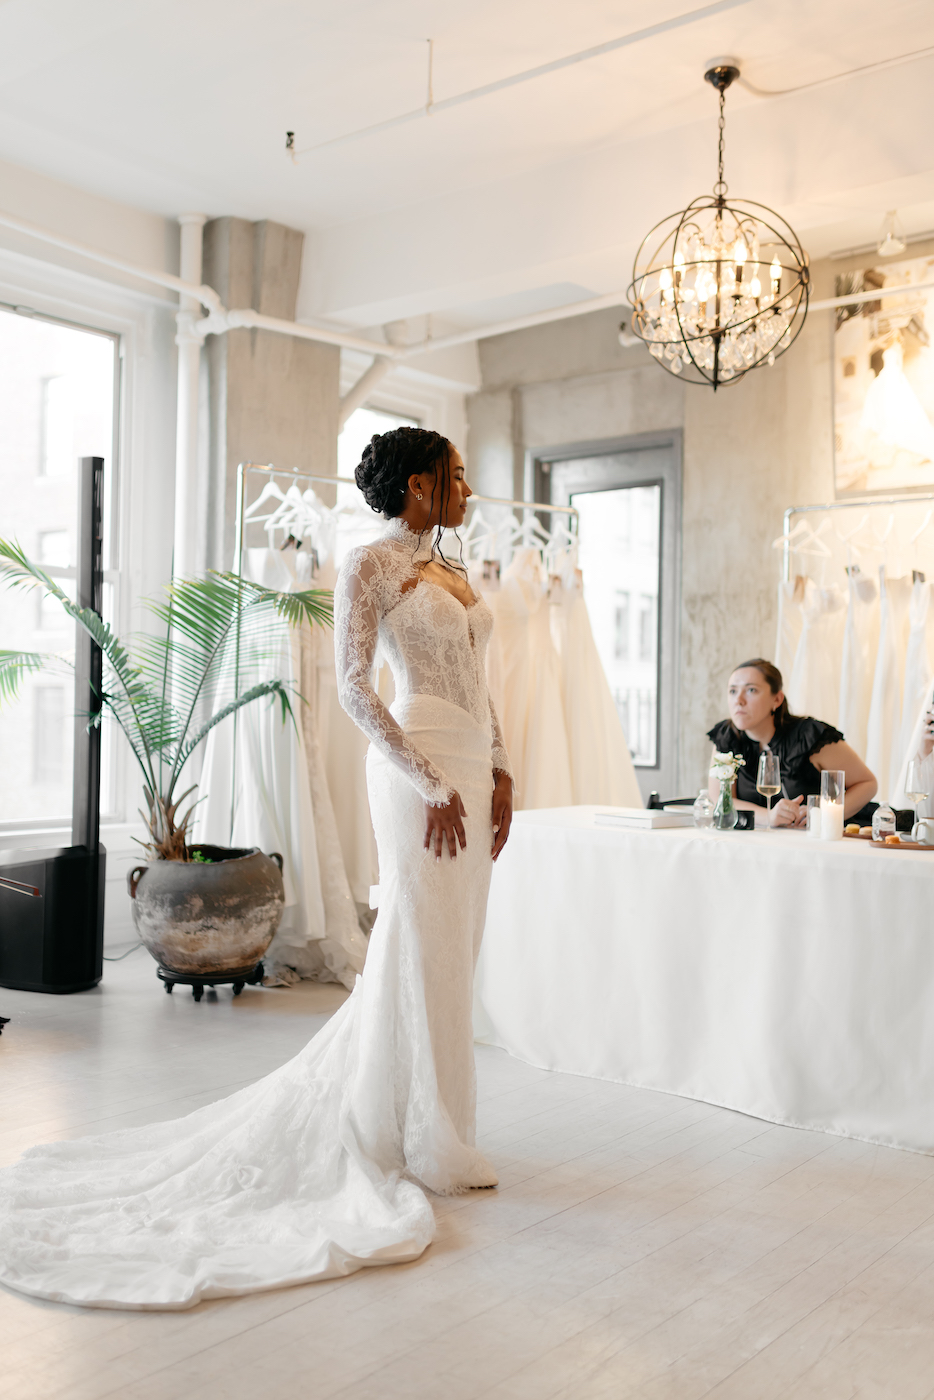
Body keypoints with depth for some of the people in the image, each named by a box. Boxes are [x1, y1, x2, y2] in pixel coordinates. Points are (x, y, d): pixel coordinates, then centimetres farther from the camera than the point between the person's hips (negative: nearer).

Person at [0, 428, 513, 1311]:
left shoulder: (450, 572, 19)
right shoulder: (370, 565, -6)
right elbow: (354, 686, -13)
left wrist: (498, 772, 11)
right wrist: (432, 784, -17)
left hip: (472, 772, 8)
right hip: (420, 771, -8)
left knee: (447, 955, 12)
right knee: (422, 954, -2)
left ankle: (429, 1132, 26)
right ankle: (423, 1147, 12)